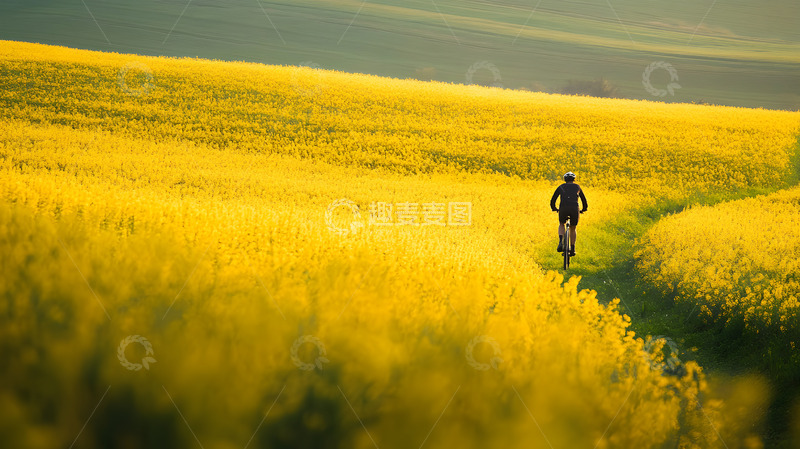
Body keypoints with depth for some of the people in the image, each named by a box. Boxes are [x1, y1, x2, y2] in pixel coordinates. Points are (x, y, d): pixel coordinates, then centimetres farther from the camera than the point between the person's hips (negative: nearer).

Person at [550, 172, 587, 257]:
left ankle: (561, 242, 3)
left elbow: (552, 201, 26)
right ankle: (572, 249, 19)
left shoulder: (561, 187, 24)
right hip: (574, 208, 0)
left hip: (563, 208, 0)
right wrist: (583, 210, 54)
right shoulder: (577, 187, 26)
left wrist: (554, 208, 46)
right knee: (573, 229, 22)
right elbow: (584, 201, 35)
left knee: (561, 225, 26)